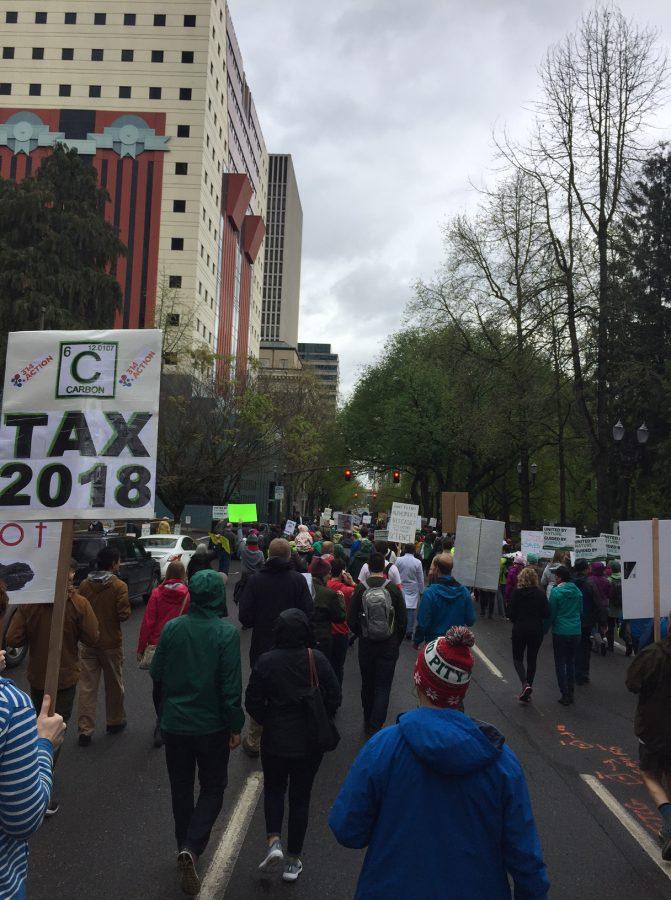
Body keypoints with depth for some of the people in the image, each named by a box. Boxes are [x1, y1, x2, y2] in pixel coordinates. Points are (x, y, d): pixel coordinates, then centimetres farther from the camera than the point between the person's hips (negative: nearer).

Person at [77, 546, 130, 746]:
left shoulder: (85, 585, -1)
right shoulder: (119, 586, -15)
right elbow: (124, 614, -17)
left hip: (88, 643, 3)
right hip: (111, 643, -3)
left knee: (87, 687, 7)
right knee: (114, 685, 14)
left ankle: (85, 730, 7)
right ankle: (115, 722, 28)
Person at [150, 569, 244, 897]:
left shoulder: (172, 627, -8)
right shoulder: (226, 633, -18)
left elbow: (156, 673, 0)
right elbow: (231, 685, -16)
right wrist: (235, 727, -6)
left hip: (174, 722, 3)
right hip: (212, 725, -3)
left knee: (181, 789, 21)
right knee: (212, 788, 14)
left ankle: (184, 848, 33)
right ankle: (192, 847, -3)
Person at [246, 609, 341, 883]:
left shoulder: (265, 662, -15)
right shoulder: (318, 660, -12)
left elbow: (252, 703, -10)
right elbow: (334, 698, -7)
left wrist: (269, 722, 8)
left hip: (275, 740, -1)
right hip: (310, 742, 1)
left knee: (273, 789, 23)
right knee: (300, 797, 15)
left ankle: (274, 840, 5)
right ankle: (293, 860, 24)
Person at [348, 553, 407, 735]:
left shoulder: (360, 589, -9)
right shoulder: (393, 589, -9)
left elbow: (351, 621, -6)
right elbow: (403, 620, -5)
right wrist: (397, 642, 10)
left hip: (366, 645, 1)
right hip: (389, 646, -1)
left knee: (367, 685, 17)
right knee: (383, 688, 4)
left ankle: (368, 722, 31)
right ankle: (375, 726, -7)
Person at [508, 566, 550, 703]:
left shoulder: (517, 592, -10)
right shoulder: (541, 593, -6)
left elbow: (511, 613, -9)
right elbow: (547, 614, -6)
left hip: (519, 630, -2)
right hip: (536, 630, 2)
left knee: (517, 658, 13)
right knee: (532, 660, 14)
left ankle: (525, 684, -9)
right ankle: (527, 693, 17)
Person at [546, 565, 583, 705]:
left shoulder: (556, 591, -13)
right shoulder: (577, 591, 3)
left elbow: (551, 613, -9)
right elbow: (581, 610, 13)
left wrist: (545, 629, 2)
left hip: (560, 631, -5)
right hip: (576, 631, 5)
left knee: (560, 663, 5)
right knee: (571, 661, 16)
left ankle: (565, 695, 5)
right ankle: (570, 693, 21)